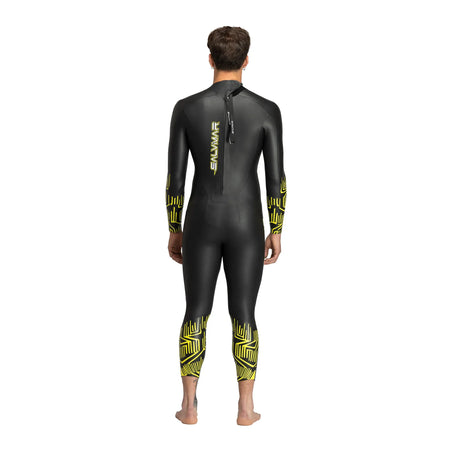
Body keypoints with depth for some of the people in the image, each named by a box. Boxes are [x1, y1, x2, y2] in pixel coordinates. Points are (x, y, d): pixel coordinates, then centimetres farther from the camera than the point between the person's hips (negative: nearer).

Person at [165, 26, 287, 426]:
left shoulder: (186, 108, -4)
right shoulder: (267, 109, -5)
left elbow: (175, 176, -2)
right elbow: (276, 177, -5)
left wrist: (174, 231, 8)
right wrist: (276, 233, 5)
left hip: (202, 222, 1)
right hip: (246, 224, 0)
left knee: (196, 314, 12)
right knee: (244, 316, 10)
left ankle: (189, 406, 14)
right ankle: (246, 407, 13)